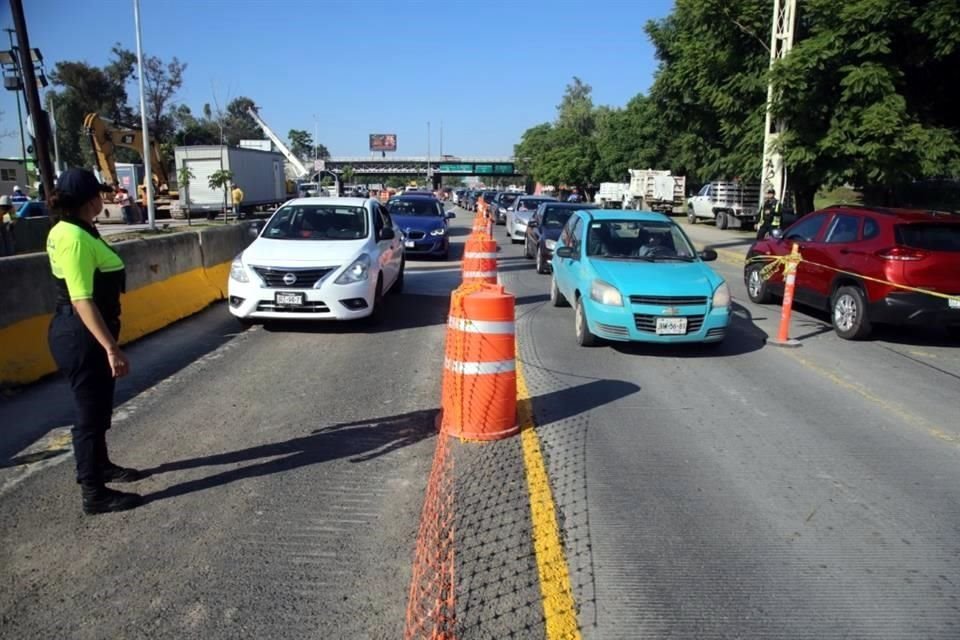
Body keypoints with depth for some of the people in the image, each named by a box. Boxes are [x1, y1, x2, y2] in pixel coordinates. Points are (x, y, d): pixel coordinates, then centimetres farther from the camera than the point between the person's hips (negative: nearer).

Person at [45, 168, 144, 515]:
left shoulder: (66, 230, 10)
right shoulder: (76, 238, -22)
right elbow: (82, 300, -28)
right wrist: (111, 347, -31)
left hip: (79, 333, 10)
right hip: (82, 336, -10)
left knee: (96, 407, 23)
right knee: (91, 411, -1)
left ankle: (100, 466, 41)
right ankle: (94, 493, 10)